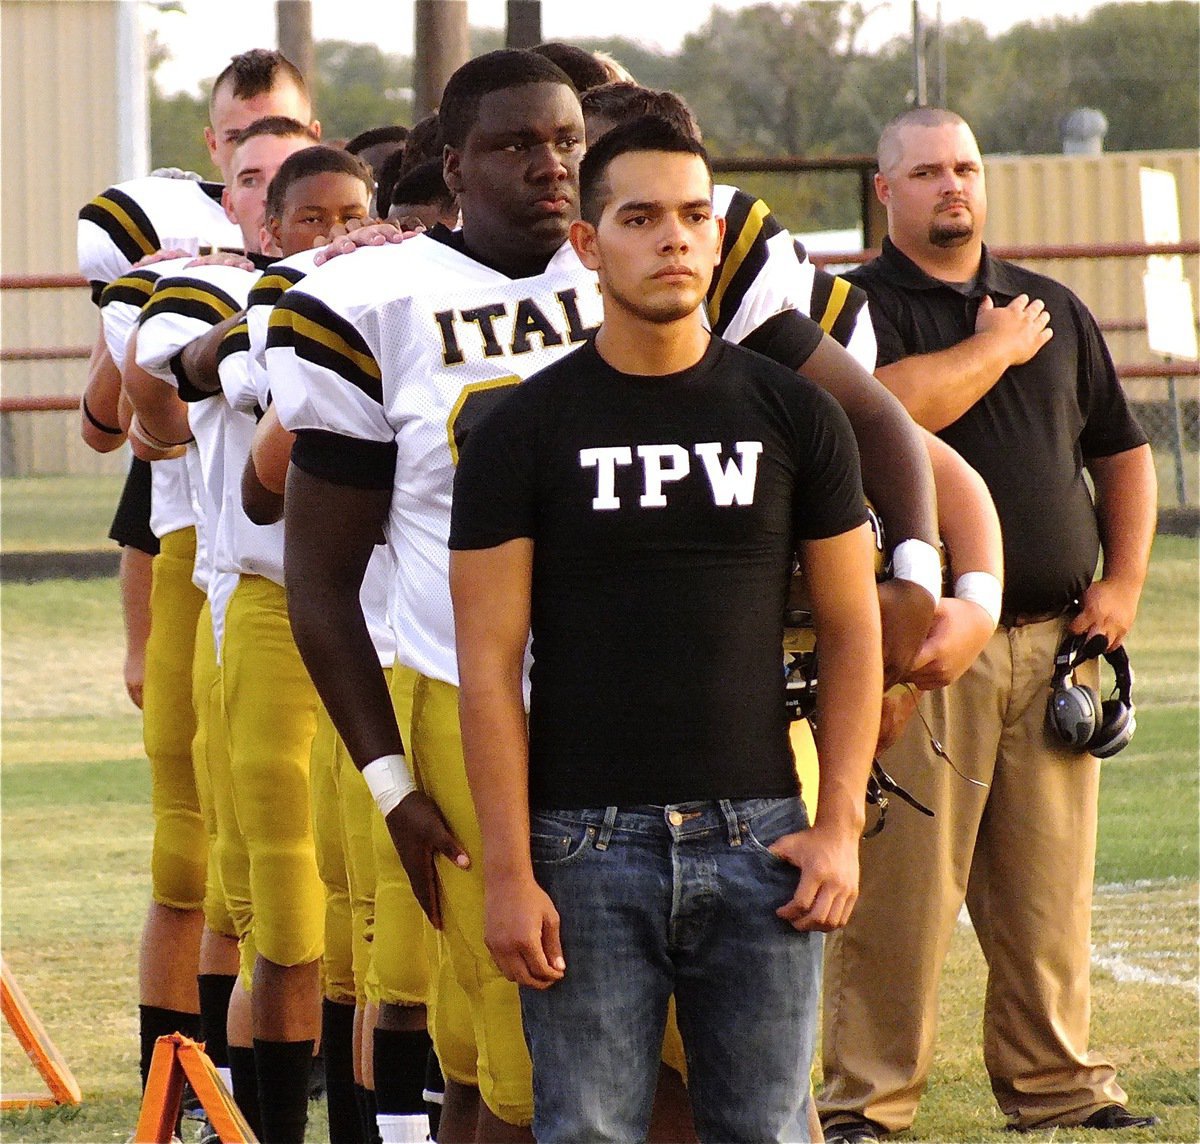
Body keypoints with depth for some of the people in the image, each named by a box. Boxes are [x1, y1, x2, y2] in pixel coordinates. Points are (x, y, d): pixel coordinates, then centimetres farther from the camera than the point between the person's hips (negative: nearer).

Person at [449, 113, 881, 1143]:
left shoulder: (794, 417, 7)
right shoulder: (526, 432, 0)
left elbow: (850, 631, 10)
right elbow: (490, 664, -1)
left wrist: (840, 826, -1)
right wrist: (509, 872, -8)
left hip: (757, 837, 2)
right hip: (590, 845, -2)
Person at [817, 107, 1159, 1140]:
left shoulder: (1054, 309, 18)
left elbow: (1121, 450, 23)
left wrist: (1123, 582, 10)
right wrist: (996, 348, -5)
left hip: (1054, 636, 5)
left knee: (1051, 882, 6)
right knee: (901, 881, -8)